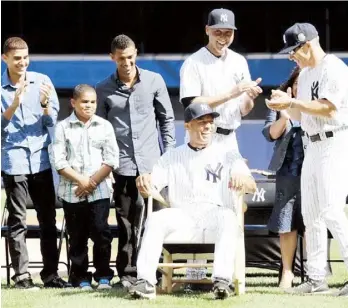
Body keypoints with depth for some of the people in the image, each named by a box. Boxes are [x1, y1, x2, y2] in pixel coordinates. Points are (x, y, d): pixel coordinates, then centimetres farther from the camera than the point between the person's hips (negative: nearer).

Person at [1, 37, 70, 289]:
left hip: (40, 159, 2)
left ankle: (51, 273, 9)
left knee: (48, 219, 4)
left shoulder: (42, 81, 5)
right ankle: (22, 275, 0)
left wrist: (45, 105, -15)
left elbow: (53, 121, 6)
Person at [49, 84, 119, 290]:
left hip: (100, 190, 0)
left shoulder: (104, 126, 6)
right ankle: (81, 278, 9)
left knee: (101, 232, -8)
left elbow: (111, 159, 1)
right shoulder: (63, 127, 3)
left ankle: (104, 276, 0)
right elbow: (58, 160, -3)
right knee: (77, 236, 3)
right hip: (72, 191, 0)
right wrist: (81, 180, -11)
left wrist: (93, 181, -9)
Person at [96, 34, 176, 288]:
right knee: (127, 222, 2)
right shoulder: (104, 90, 4)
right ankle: (128, 273, 7)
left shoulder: (154, 81, 5)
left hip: (152, 162, 0)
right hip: (123, 165, 0)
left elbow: (167, 119, 10)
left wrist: (169, 154, 5)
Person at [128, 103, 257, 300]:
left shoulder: (228, 155, 12)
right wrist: (144, 182, -18)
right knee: (156, 220, -28)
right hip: (181, 215, 1)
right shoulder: (172, 157, 18)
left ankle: (222, 280, -46)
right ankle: (146, 282, -38)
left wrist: (242, 179, -29)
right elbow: (149, 189, 9)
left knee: (228, 218, -35)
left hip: (215, 213, -1)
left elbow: (252, 186, -3)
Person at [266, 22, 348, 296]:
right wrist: (287, 103, 0)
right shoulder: (305, 74, 16)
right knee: (311, 215, 8)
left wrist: (291, 102, -17)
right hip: (313, 147, 10)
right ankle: (316, 278, 13)